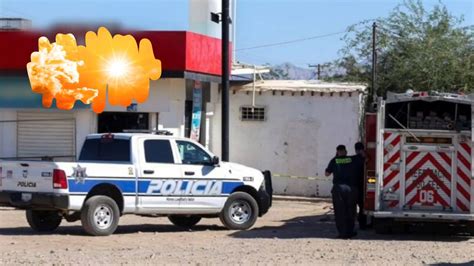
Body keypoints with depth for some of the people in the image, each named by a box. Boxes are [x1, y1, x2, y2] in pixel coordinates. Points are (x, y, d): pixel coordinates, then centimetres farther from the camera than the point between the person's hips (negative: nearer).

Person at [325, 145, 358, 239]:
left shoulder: (334, 161, 2)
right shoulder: (352, 160, 5)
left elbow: (327, 173, 11)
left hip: (338, 188, -1)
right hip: (351, 188, 1)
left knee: (340, 212, 4)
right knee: (350, 211, 14)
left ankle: (343, 233, 2)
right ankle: (350, 232, 19)